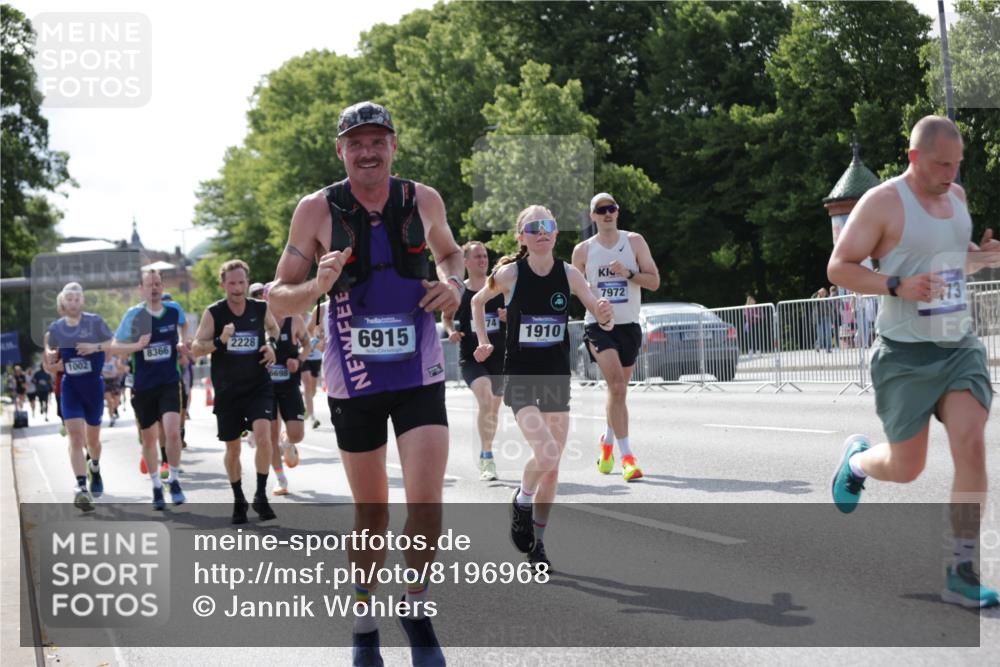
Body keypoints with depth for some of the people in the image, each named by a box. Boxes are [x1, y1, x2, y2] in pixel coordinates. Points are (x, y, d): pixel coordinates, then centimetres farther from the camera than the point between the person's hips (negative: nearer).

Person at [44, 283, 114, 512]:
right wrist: (49, 353, -8)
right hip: (70, 388, 1)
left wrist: (96, 347, -22)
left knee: (92, 439, 14)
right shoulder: (56, 327, 2)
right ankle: (82, 488, -23)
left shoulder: (95, 321, -6)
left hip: (93, 386, -1)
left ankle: (95, 468, 47)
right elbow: (52, 362, 15)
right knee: (76, 437, -15)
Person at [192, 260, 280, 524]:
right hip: (227, 391, 0)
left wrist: (271, 344, -1)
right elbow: (196, 348, -8)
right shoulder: (214, 313, -7)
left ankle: (260, 495, -6)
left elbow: (272, 327, 20)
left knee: (263, 435, -20)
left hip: (258, 386, 0)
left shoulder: (261, 308, -2)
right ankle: (238, 500, 28)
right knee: (232, 448, 9)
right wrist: (220, 341, -26)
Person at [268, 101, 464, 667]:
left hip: (419, 373, 1)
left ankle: (416, 609, 14)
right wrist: (320, 285, -21)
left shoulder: (424, 200, 0)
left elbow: (449, 253, 21)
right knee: (372, 510, 9)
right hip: (354, 379, 0)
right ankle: (365, 619, 31)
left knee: (427, 503, -12)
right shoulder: (317, 209, -5)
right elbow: (280, 299, 0)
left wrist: (453, 285, -1)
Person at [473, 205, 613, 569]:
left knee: (552, 466, 7)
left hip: (556, 378, 3)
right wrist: (483, 342, 5)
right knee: (546, 454, -21)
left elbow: (603, 320, -4)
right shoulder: (509, 273, -9)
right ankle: (521, 501, 10)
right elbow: (478, 301, 10)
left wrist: (606, 316, -25)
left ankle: (537, 542, 23)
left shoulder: (569, 274, -4)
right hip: (520, 377, -3)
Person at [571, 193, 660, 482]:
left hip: (629, 325, 2)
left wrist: (628, 273, -15)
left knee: (619, 390, 14)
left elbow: (654, 281, 1)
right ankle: (626, 456, -20)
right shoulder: (583, 250, 4)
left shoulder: (634, 241, 4)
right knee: (617, 386, -20)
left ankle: (608, 442, 39)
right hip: (598, 325, -2)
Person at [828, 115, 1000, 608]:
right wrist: (897, 286, -24)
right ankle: (856, 460, 41)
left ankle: (960, 573, -7)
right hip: (906, 354, -5)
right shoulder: (882, 202, -11)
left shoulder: (957, 196, 10)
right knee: (906, 468, 4)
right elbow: (838, 267, -10)